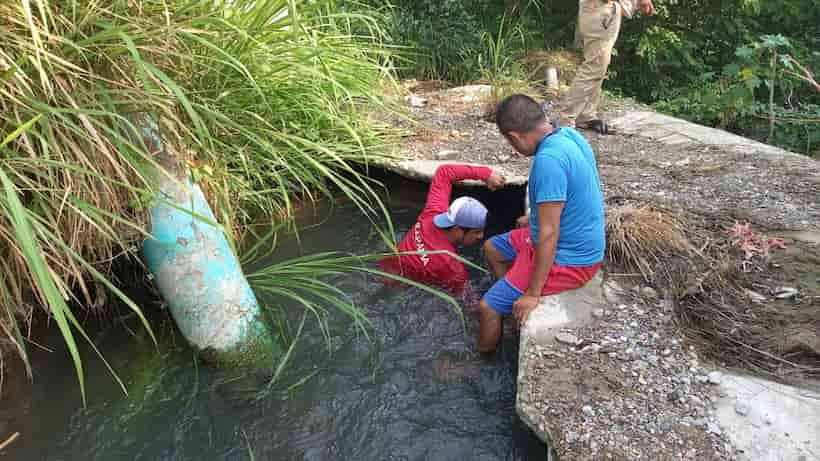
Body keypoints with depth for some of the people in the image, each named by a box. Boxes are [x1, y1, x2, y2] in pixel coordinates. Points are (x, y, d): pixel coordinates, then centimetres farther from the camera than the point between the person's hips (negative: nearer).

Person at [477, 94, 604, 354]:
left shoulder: (549, 160, -32)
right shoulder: (568, 134, -2)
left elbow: (549, 234, -29)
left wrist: (533, 294, -20)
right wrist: (536, 218, 28)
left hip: (567, 259, -10)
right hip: (576, 241, 10)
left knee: (488, 307, -7)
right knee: (491, 248, 22)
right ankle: (511, 298, 36)